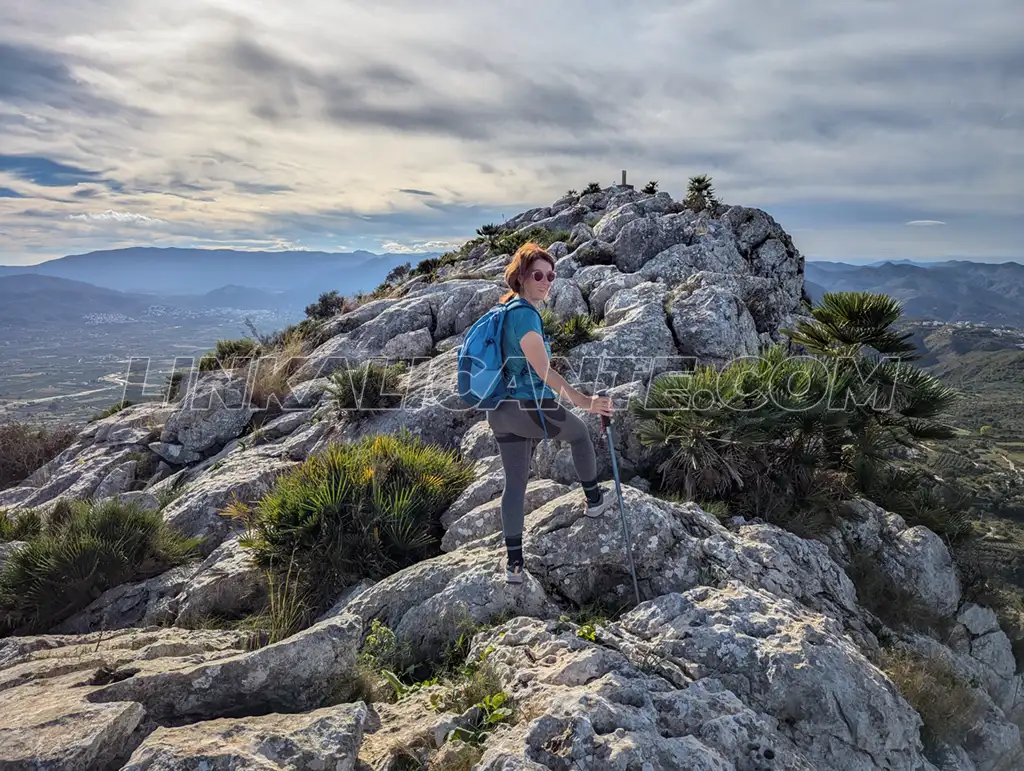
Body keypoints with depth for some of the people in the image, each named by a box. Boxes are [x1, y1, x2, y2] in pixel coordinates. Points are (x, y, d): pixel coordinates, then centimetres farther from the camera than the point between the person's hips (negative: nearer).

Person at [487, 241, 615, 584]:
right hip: (531, 409, -8)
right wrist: (584, 401, -28)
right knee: (579, 432, 21)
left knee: (514, 483, 9)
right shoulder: (525, 314, -17)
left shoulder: (505, 311, 12)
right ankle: (594, 499, 37)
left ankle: (514, 563, 12)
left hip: (501, 411, 8)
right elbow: (544, 370, -24)